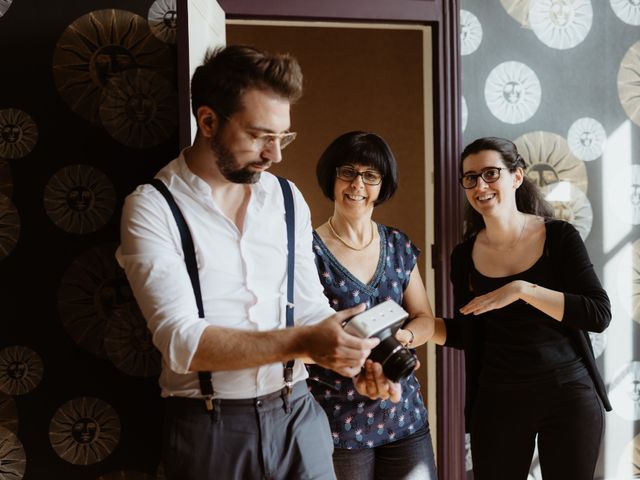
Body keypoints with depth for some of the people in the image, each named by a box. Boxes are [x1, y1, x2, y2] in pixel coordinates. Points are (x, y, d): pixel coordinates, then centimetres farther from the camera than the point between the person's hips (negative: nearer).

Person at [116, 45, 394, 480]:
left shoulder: (288, 200, 4)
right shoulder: (152, 208, -11)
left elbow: (310, 308, 5)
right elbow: (181, 340, -20)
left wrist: (358, 359, -14)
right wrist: (302, 343, -29)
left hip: (297, 413, 4)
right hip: (208, 426, -4)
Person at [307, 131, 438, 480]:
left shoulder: (399, 246, 6)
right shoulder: (309, 250, -9)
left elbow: (424, 318, 9)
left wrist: (402, 338, -13)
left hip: (404, 414, 4)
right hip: (338, 422, -4)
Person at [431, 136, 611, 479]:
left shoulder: (559, 236, -7)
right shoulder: (465, 255, 0)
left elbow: (599, 315, -14)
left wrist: (523, 289, -24)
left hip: (570, 394, -2)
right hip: (497, 400, 2)